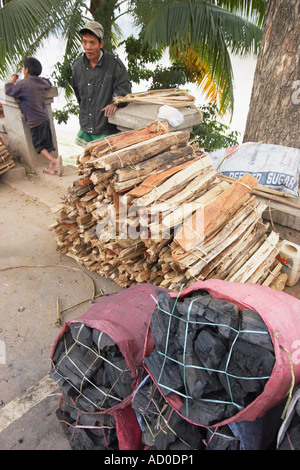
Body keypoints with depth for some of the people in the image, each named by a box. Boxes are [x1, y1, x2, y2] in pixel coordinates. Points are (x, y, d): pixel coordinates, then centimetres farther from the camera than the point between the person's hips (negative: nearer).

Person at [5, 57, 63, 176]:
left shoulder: (22, 84, -12)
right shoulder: (42, 82, 7)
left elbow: (9, 91, 0)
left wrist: (12, 81, 17)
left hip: (35, 121, -6)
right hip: (45, 118, 6)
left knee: (38, 145, 5)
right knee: (48, 144, 10)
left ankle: (54, 161, -14)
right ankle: (51, 167, 13)